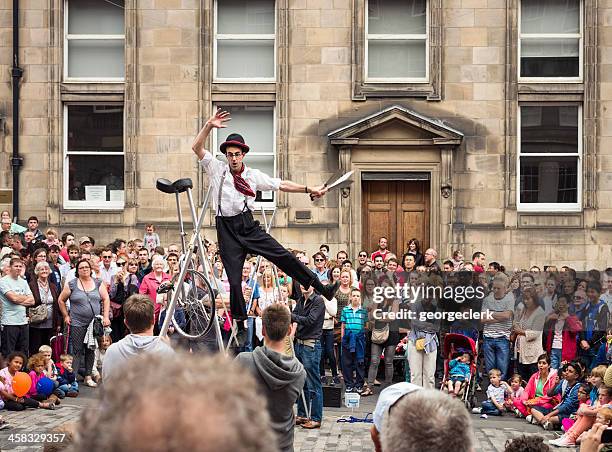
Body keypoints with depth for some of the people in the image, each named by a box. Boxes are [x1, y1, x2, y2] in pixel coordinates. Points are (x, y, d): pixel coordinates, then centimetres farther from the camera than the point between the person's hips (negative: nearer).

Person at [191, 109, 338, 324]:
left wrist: (309, 190, 5)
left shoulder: (253, 175, 8)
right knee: (234, 279, -2)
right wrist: (209, 126, -17)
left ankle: (322, 289, -3)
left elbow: (281, 184, 9)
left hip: (247, 225, 1)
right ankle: (238, 321, 13)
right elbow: (197, 148, -5)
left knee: (284, 257, -7)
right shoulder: (217, 169, 4)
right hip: (226, 228, -1)